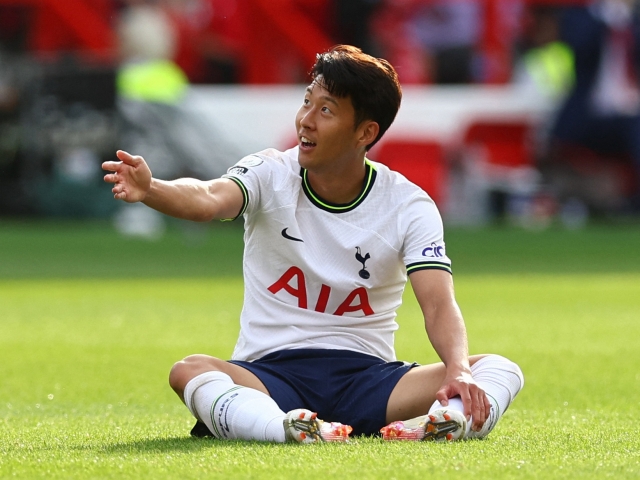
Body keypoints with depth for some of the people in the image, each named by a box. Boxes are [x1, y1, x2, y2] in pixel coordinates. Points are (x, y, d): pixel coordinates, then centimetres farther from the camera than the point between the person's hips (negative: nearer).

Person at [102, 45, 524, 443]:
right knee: (189, 372, -33)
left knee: (500, 370, -23)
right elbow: (209, 199, -25)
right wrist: (150, 190, -48)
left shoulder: (410, 206, -2)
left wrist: (457, 369, -34)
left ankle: (441, 427, -55)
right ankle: (292, 431, -58)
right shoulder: (271, 174, -3)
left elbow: (439, 304, -13)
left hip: (368, 376, 1)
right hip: (269, 375, -1)